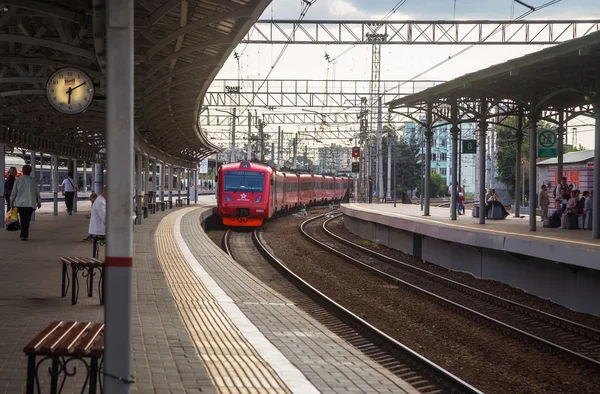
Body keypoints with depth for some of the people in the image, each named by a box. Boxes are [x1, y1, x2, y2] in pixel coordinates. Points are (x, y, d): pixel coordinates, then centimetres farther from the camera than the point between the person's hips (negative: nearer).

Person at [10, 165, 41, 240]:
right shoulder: (33, 180, -3)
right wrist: (39, 202, 15)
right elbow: (37, 192, 3)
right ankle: (24, 235, -13)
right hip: (30, 203, -2)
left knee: (22, 220, 15)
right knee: (27, 220, -2)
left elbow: (14, 192, 2)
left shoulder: (18, 180, -2)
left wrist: (11, 200, 14)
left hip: (20, 203, 2)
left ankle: (25, 234, 23)